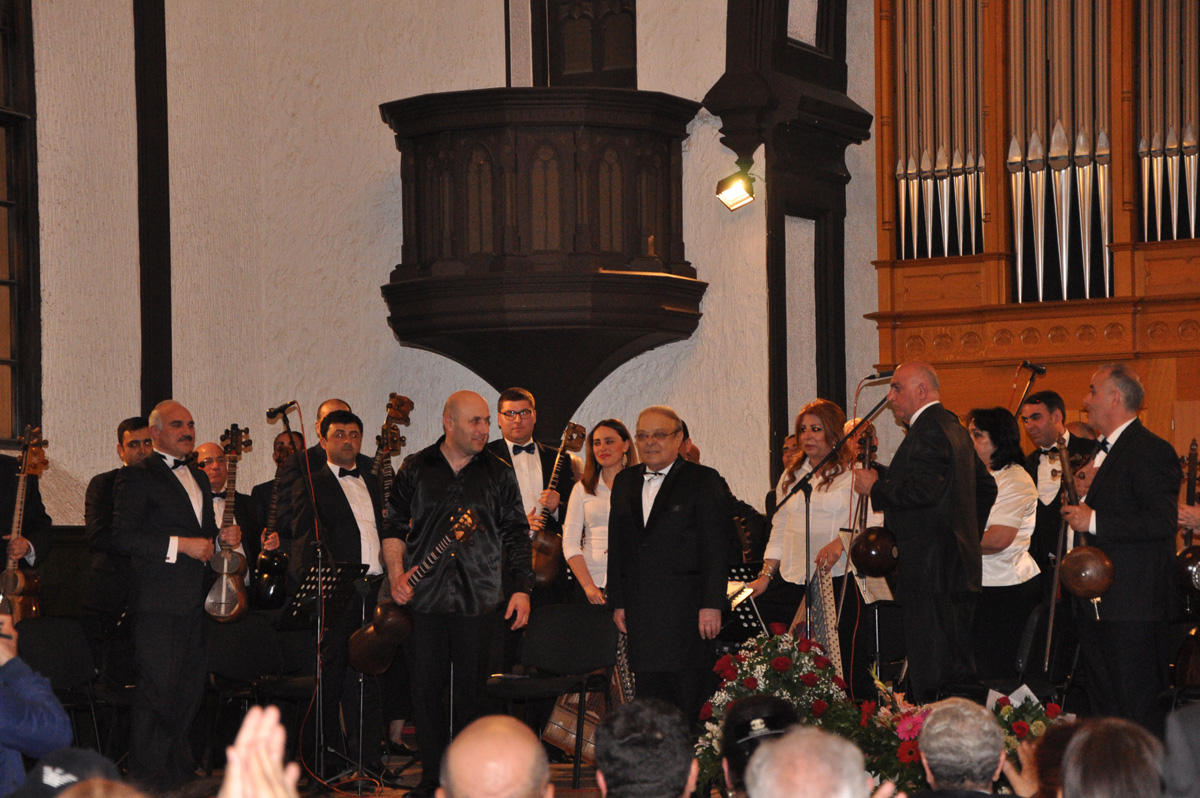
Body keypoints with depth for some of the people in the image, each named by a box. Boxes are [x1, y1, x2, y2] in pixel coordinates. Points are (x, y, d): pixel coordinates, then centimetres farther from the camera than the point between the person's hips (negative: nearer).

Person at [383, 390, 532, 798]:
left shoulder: (498, 474, 8)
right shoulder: (415, 470, 7)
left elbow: (516, 536, 7)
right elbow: (394, 528, 9)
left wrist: (522, 588, -1)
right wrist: (397, 573, -5)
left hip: (479, 600, 0)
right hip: (424, 597, 0)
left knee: (471, 690, 3)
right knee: (425, 688, 0)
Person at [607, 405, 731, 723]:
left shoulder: (703, 480, -1)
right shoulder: (625, 482, 16)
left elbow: (716, 547, -6)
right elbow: (617, 545, 17)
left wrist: (712, 604, -12)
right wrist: (618, 602, 10)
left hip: (686, 606, -5)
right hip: (641, 609, 5)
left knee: (688, 695, -4)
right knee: (649, 686, 2)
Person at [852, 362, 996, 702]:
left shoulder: (928, 431, -14)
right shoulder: (953, 428, 19)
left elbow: (923, 491, -25)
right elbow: (986, 486, 26)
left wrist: (875, 487, -12)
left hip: (931, 567, -11)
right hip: (959, 561, 11)